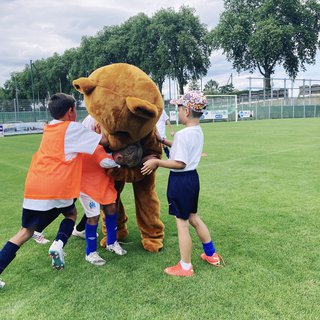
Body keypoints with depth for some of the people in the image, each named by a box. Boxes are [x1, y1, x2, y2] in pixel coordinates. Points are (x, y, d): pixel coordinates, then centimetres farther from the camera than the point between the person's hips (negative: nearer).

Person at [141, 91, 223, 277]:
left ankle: (185, 267, 19)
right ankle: (211, 255, 36)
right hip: (193, 177, 9)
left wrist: (157, 162, -16)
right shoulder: (198, 132, 7)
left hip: (180, 180, -9)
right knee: (193, 217, 23)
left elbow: (179, 163, -25)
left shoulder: (183, 134, -22)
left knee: (182, 223, 4)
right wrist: (164, 141, 24)